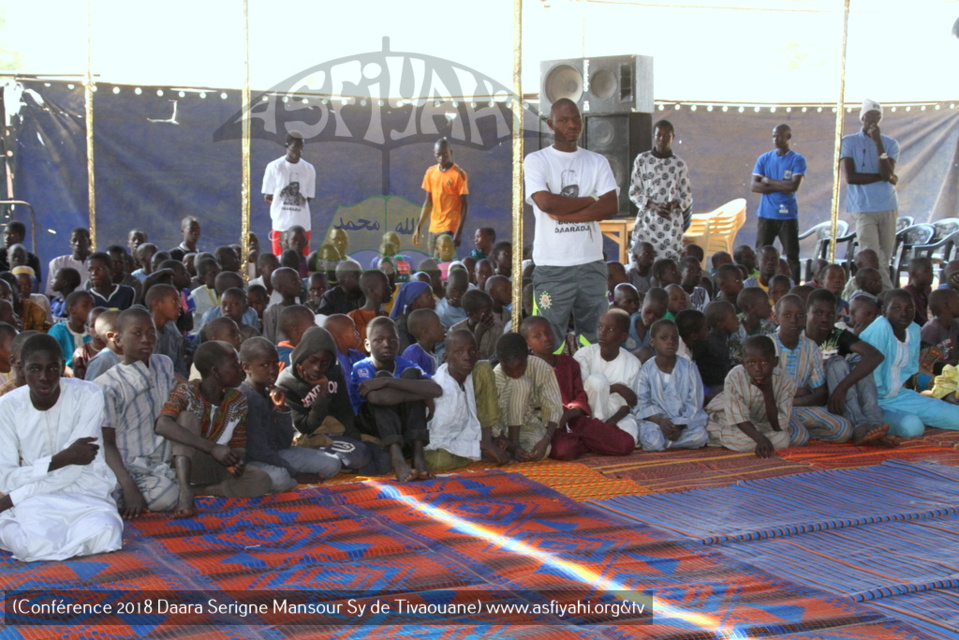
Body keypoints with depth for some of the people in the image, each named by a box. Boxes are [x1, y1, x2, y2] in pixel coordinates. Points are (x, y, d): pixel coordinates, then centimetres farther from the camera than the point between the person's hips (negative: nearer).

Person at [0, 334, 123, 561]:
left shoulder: (88, 396, -9)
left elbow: (73, 470, -14)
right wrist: (63, 458, -21)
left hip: (85, 492, 2)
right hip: (35, 498, -2)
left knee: (103, 533, -34)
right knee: (36, 541, -36)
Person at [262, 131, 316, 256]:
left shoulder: (308, 169, 8)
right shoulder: (274, 167, 1)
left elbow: (308, 198, 9)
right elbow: (268, 197, 3)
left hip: (303, 225, 2)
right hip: (280, 225, -2)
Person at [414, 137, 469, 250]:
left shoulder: (459, 174, -8)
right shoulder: (430, 172, 9)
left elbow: (465, 205, -8)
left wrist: (459, 232, -16)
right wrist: (419, 228, 11)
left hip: (450, 229, -6)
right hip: (433, 229, 6)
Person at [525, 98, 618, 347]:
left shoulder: (597, 162, 12)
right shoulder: (535, 161, 2)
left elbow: (611, 206, -3)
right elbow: (546, 202, -14)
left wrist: (563, 213, -10)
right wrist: (591, 200, -3)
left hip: (591, 263, 3)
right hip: (552, 265, -3)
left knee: (596, 336, 4)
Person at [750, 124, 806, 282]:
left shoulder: (797, 160, 0)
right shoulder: (764, 159, 9)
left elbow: (794, 186, -13)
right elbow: (754, 186, -1)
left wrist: (769, 181, -5)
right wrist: (781, 187, -9)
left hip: (788, 216, -3)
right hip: (766, 214, 3)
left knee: (792, 255, -1)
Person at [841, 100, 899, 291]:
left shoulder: (890, 144, 10)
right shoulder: (849, 142, 4)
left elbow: (888, 174, -7)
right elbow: (850, 177, -7)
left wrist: (878, 142, -11)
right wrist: (881, 177, -4)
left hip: (888, 208, 3)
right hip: (863, 209, -3)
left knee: (885, 259, 3)